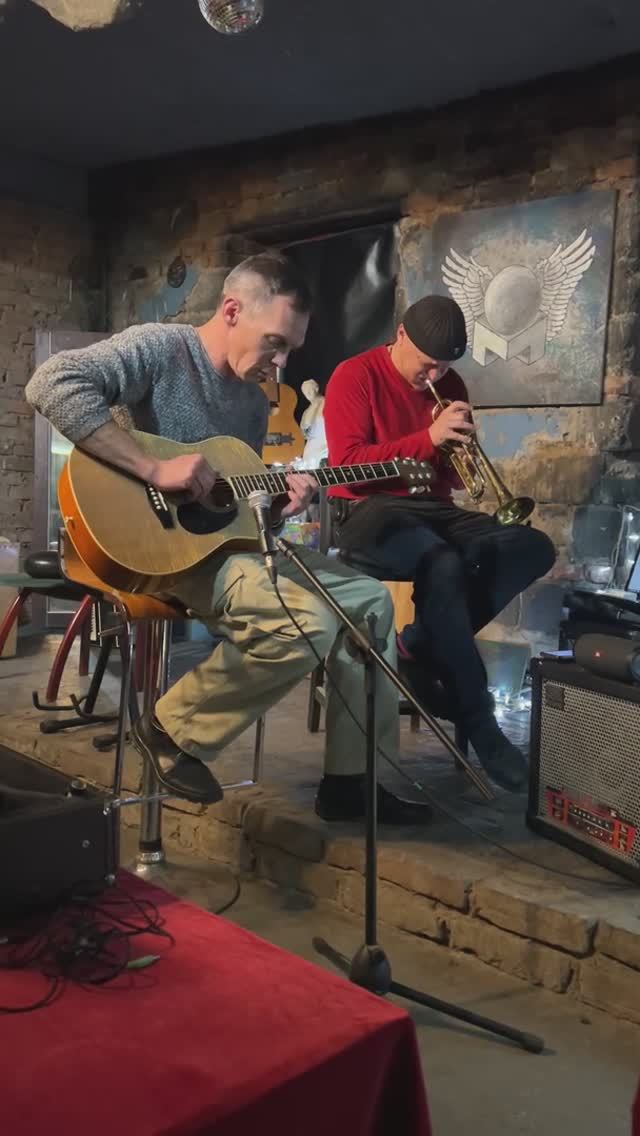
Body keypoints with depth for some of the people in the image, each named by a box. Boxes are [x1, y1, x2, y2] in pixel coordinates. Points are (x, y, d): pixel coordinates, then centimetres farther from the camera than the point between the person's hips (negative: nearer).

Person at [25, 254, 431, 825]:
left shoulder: (255, 402, 14)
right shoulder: (160, 347, -10)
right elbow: (52, 383, -26)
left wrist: (279, 502, -4)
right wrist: (154, 469, -29)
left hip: (225, 535, 9)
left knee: (370, 597, 5)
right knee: (308, 622, -28)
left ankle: (351, 779, 10)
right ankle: (172, 728, -5)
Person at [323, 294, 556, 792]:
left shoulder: (450, 386, 14)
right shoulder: (354, 376, -4)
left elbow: (451, 478, 15)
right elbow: (349, 465, -15)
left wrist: (458, 450, -9)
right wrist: (427, 438, -21)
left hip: (432, 509, 7)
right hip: (369, 513, -6)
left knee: (535, 548, -16)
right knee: (444, 566, -36)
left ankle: (422, 645, -15)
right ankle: (478, 720, -25)